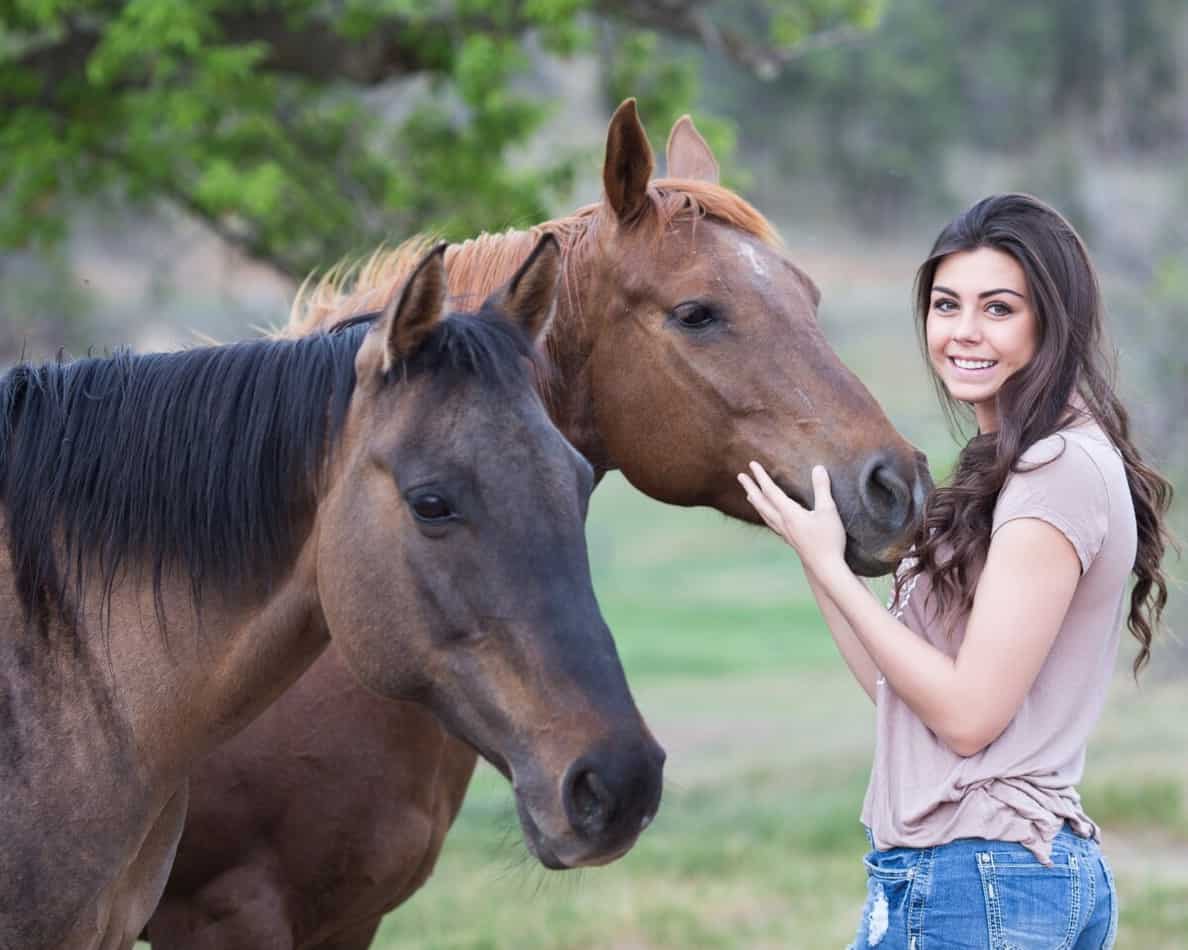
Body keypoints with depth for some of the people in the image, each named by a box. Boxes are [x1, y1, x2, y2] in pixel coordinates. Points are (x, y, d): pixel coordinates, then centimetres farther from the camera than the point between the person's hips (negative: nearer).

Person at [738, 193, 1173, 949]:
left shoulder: (1061, 470, -14)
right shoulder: (1009, 467, 17)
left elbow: (968, 714, -18)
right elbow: (898, 687, 14)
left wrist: (830, 566, -12)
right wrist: (813, 545, 12)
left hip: (976, 880, -10)